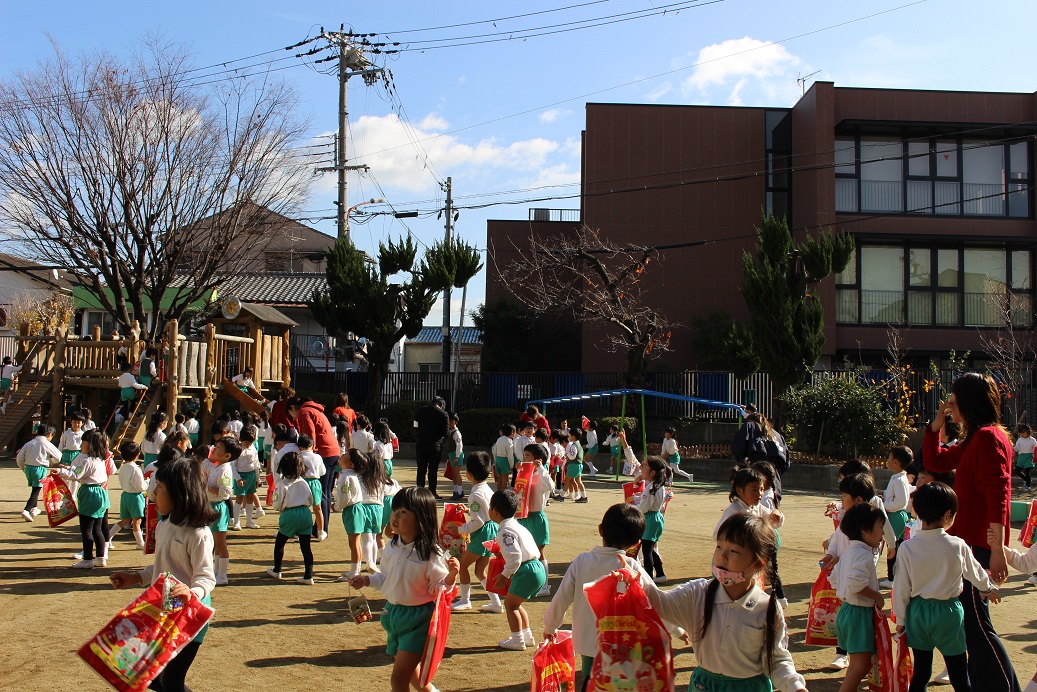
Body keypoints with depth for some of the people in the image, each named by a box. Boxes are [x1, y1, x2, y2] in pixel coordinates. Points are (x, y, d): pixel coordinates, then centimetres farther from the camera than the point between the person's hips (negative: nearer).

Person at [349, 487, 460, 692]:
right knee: (408, 668, 24)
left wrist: (451, 575, -33)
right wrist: (367, 579, 2)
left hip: (418, 617, -7)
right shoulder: (392, 547, 0)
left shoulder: (431, 553, -19)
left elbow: (438, 589, -15)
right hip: (393, 612, 7)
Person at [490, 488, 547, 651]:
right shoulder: (517, 526, 17)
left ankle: (518, 640, 8)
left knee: (510, 603, 3)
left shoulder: (505, 530, -13)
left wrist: (505, 575, -13)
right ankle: (527, 636, 30)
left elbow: (515, 555, -22)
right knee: (515, 603, 22)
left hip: (527, 571, -10)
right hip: (538, 568, 10)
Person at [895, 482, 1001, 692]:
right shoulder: (958, 546, -13)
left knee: (920, 672, 13)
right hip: (948, 612, -2)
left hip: (918, 612, 2)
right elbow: (975, 573, 7)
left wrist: (900, 620, 8)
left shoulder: (906, 548, -11)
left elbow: (901, 588, -5)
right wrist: (989, 589, 29)